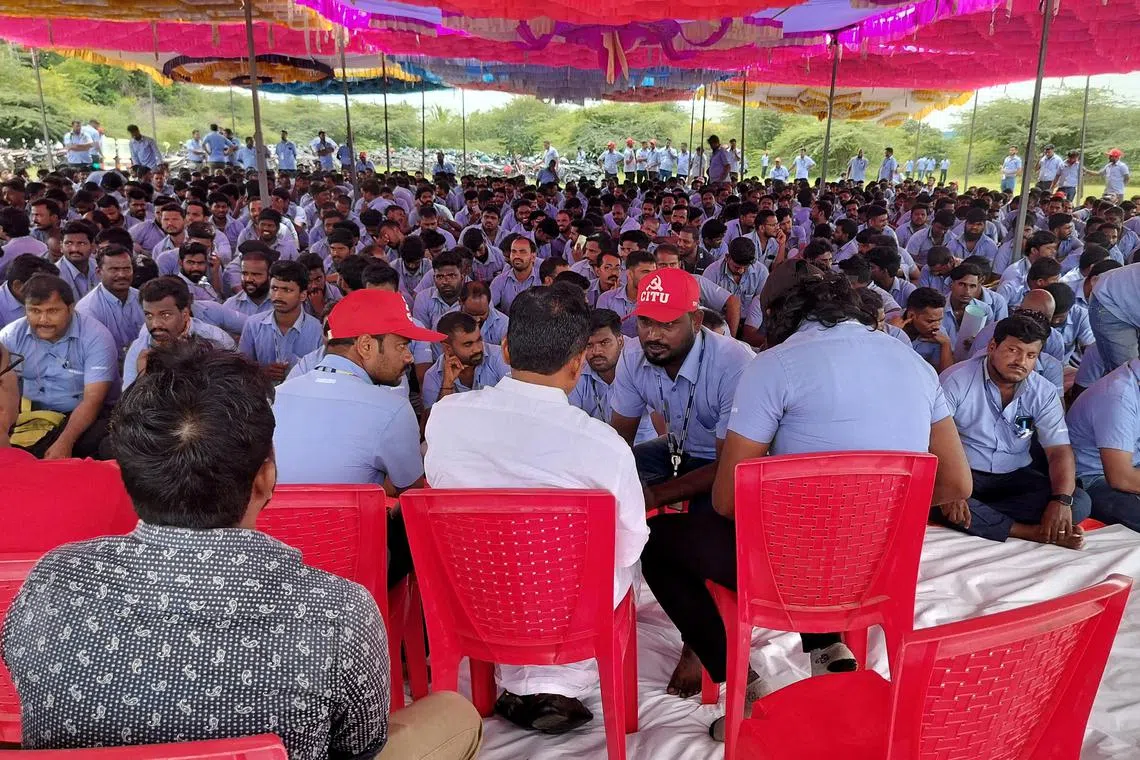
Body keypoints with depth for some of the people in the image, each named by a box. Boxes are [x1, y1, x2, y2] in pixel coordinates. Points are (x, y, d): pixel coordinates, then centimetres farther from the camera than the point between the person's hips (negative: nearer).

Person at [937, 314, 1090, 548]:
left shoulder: (1044, 393, 1)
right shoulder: (956, 380, -12)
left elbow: (1059, 451, -4)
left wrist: (1062, 500, -23)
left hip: (1014, 477, 4)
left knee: (1079, 503, -18)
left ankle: (978, 514, -24)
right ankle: (1034, 532, -27)